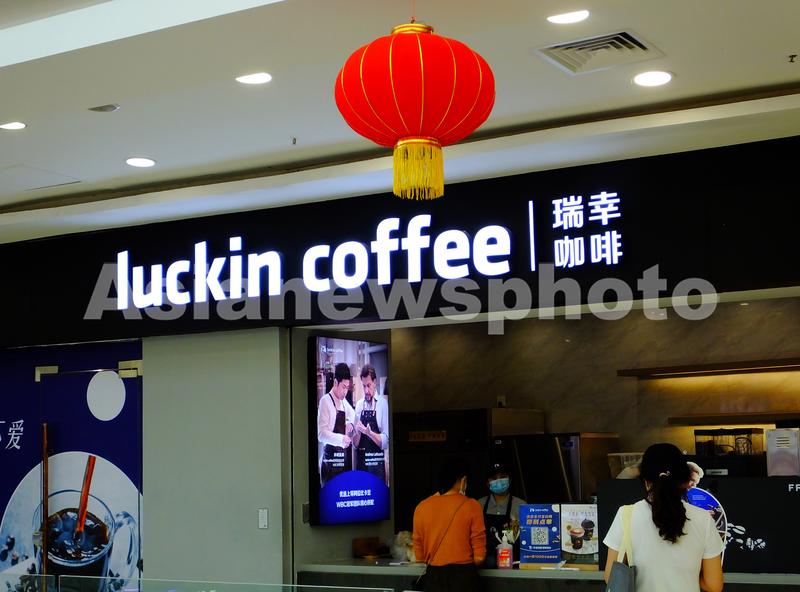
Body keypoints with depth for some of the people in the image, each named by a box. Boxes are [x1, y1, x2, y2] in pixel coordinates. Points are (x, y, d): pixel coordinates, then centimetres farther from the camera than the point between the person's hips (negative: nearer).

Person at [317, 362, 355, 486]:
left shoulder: (343, 401, 11)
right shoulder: (325, 401, -11)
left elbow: (352, 414, 33)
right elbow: (321, 433, -19)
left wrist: (350, 423, 12)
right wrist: (341, 439, -30)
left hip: (345, 457, 7)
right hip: (331, 458, -7)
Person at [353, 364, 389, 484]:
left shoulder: (383, 404, -4)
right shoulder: (359, 405, 8)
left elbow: (385, 442, -8)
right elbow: (354, 444, 8)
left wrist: (369, 433, -23)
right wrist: (358, 433, -12)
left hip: (377, 465, -4)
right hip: (360, 464, 4)